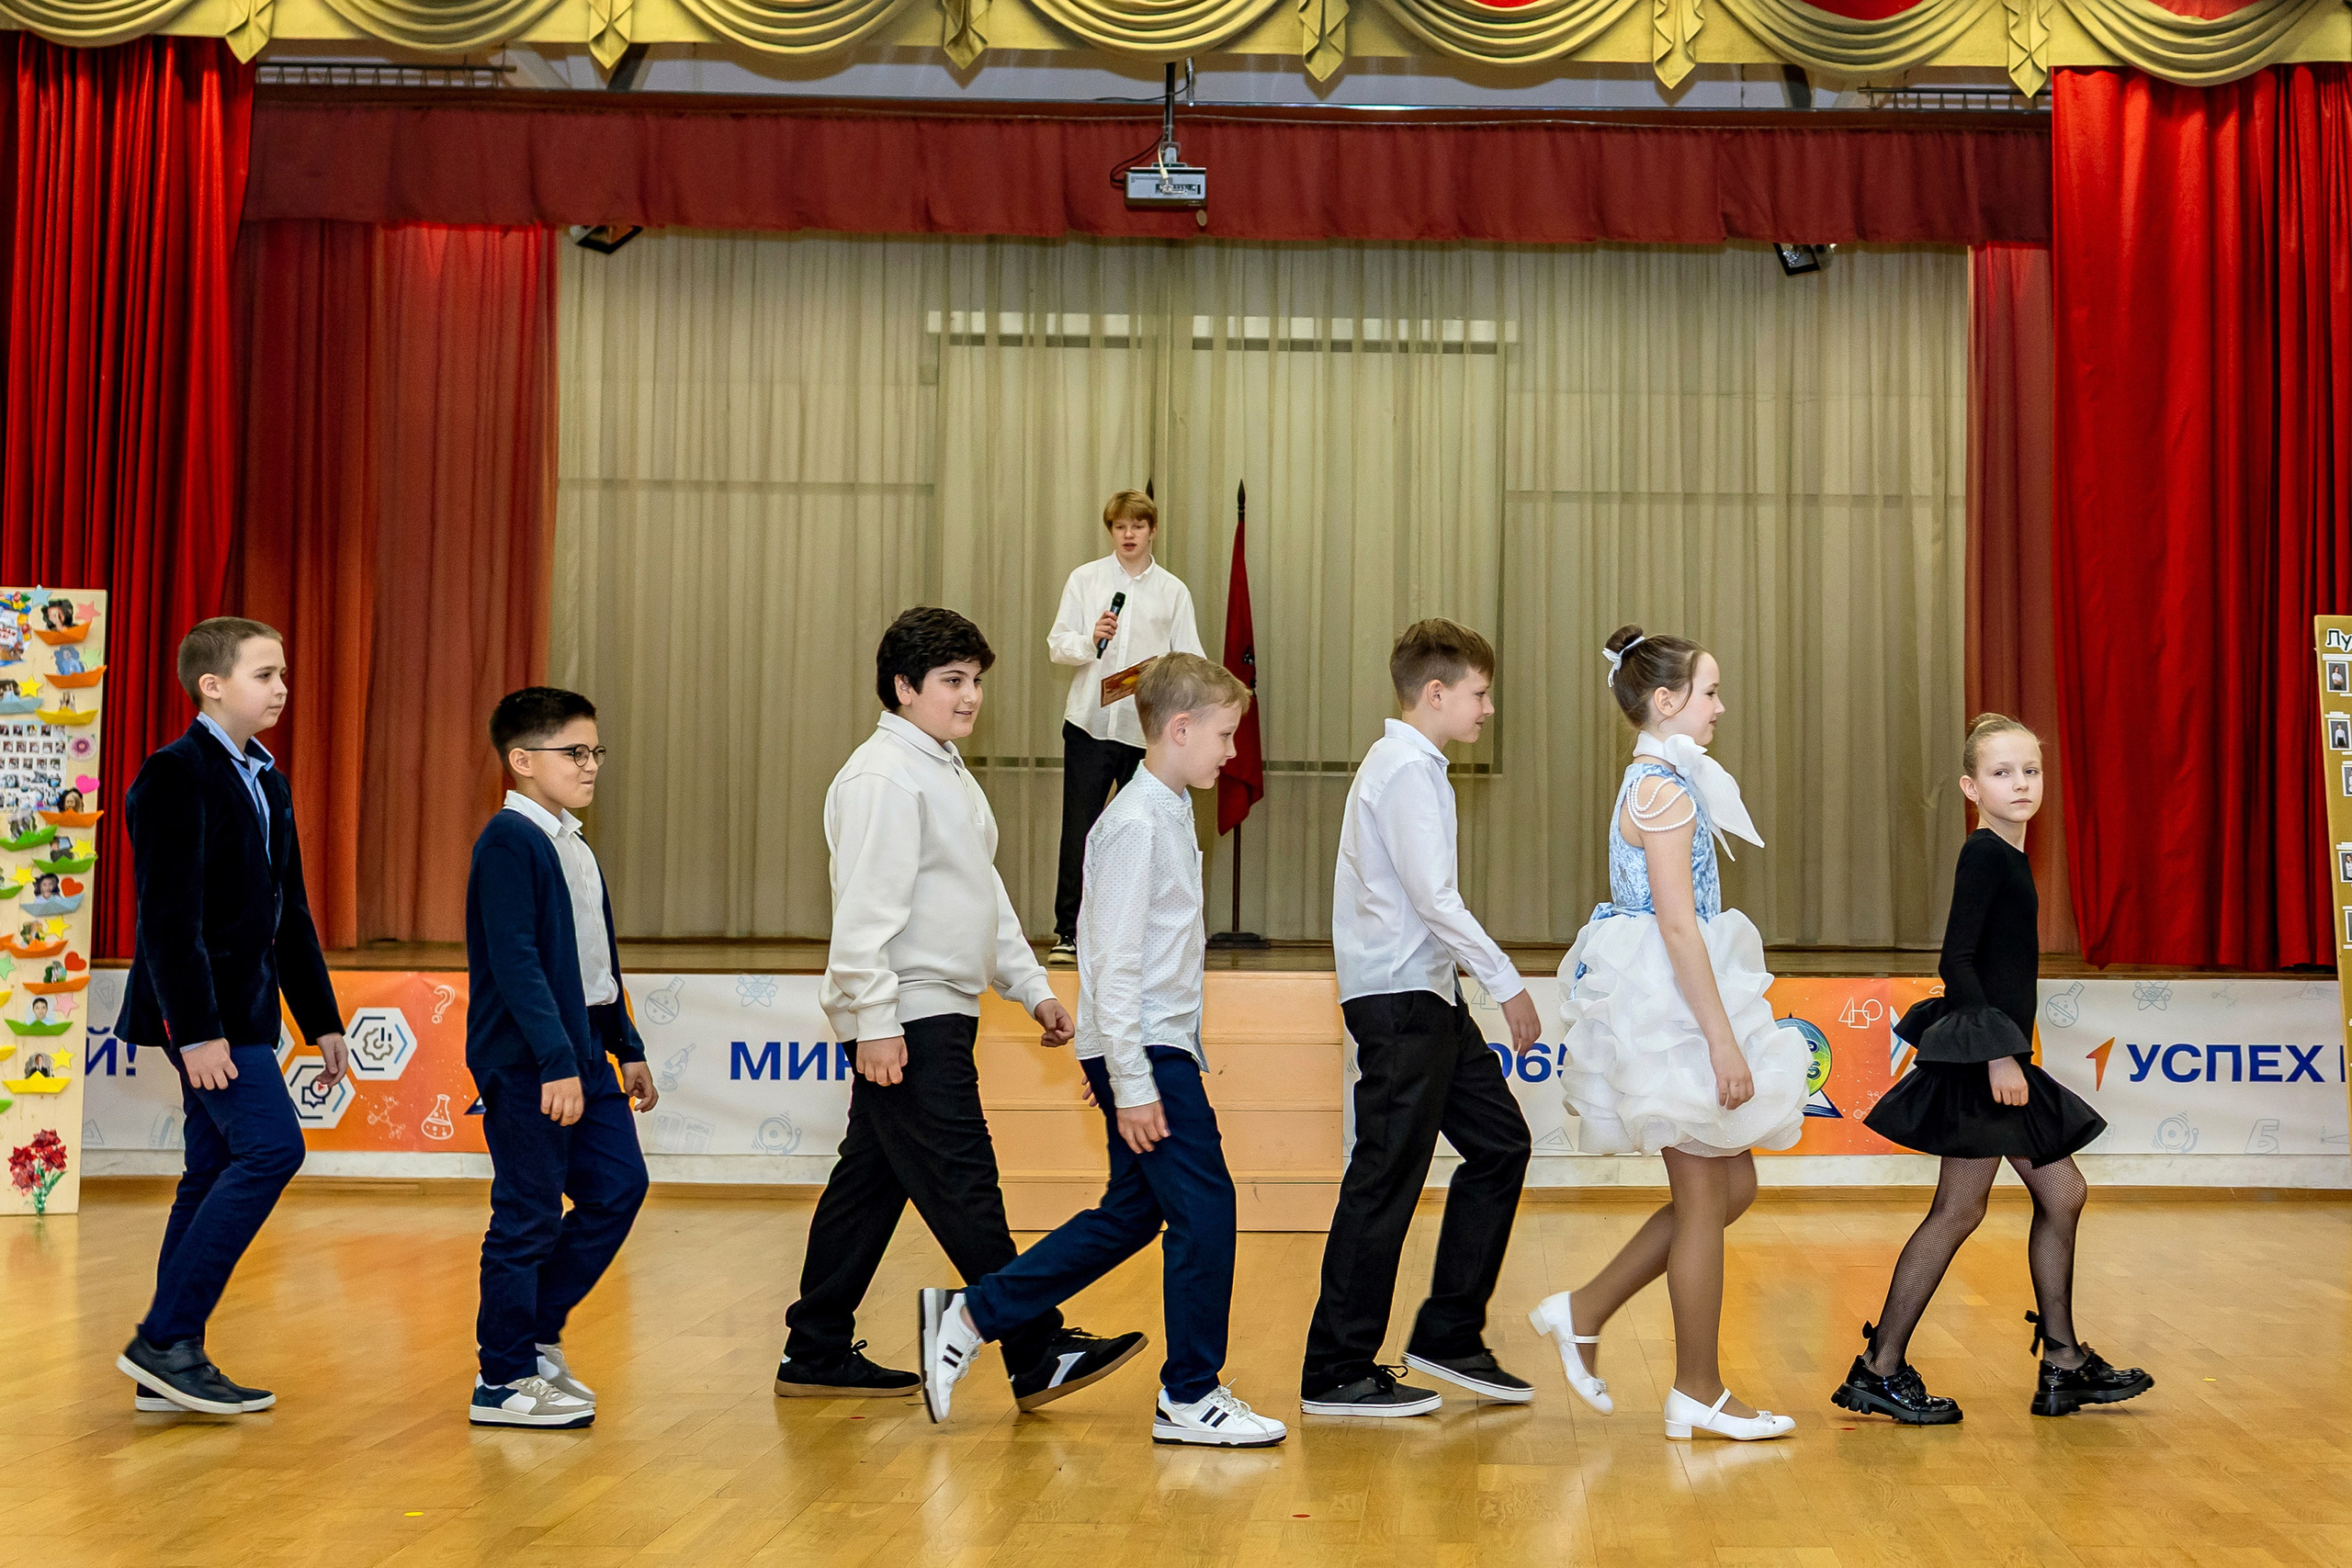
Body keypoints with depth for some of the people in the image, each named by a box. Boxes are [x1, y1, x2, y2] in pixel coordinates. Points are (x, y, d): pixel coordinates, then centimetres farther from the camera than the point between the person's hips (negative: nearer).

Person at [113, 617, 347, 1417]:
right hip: (202, 1008, -9)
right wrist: (197, 1029, -24)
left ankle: (171, 1362, 13)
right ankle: (166, 1337, -11)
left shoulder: (265, 781, 17)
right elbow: (168, 915, -19)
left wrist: (322, 1019, 17)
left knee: (216, 1173, 8)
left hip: (244, 1009, 9)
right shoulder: (176, 775, -11)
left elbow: (290, 914, 21)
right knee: (271, 1147, -16)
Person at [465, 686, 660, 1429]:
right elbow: (516, 962, -21)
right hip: (525, 1062, -9)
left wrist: (627, 1048, 22)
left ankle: (534, 1332, 23)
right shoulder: (509, 841, -13)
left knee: (619, 1186, 10)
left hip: (582, 1053, 9)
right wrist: (556, 1063, -25)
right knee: (529, 1215, -3)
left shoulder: (574, 846, 16)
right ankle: (504, 1381, 7)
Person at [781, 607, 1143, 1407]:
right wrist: (876, 1022, -23)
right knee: (964, 1189, -8)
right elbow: (865, 908, -19)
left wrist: (1032, 987, 19)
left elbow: (986, 896, 24)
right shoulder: (884, 776, -13)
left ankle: (817, 1355, 20)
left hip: (938, 1017, 10)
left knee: (871, 1182, 13)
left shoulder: (948, 773, 19)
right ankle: (1040, 1357, -7)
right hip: (905, 1020, -10)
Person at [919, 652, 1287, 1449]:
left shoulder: (1170, 814, 14)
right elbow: (1114, 962, -20)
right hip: (1144, 1053, -10)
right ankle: (1189, 1395, 5)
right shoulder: (1136, 823, -16)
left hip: (1160, 1045, 10)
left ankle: (970, 1313, 20)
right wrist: (1132, 1085, -21)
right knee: (1203, 1207, -6)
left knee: (1132, 1212, 14)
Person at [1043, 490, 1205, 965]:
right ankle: (1067, 931, 7)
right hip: (1091, 724, 0)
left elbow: (1190, 659, 5)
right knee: (1078, 831, -1)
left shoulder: (1174, 591, 10)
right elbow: (1056, 643, 4)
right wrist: (1090, 641, -17)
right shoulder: (1085, 579, 9)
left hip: (1148, 728, 1)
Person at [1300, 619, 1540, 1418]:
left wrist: (1484, 977, 18)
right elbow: (1433, 895, -21)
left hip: (1425, 997, 10)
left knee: (1499, 1143, 12)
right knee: (1386, 1180, -5)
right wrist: (1508, 983, -17)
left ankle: (1447, 1335, 19)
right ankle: (1337, 1374, 2)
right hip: (1400, 998, -10)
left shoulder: (1406, 766, 18)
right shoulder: (1407, 769, -14)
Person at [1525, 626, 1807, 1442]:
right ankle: (1698, 1393, 10)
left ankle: (1584, 1311, 17)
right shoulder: (1667, 790, -16)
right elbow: (1678, 925, -22)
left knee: (1730, 1186, 13)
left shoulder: (1651, 783, 14)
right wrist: (1724, 1038, -22)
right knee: (1705, 1197, 0)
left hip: (1663, 1001, 10)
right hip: (1672, 1002, -10)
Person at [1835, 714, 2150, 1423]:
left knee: (2062, 1194, 12)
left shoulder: (2008, 857, 15)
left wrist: (2008, 1054, 21)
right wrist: (1996, 1053, -23)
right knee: (1958, 1210, -7)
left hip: (1998, 1058, 10)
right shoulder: (1984, 854, -13)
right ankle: (1880, 1370, -2)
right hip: (1977, 1064, -10)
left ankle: (2063, 1364, 20)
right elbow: (1956, 959, -19)